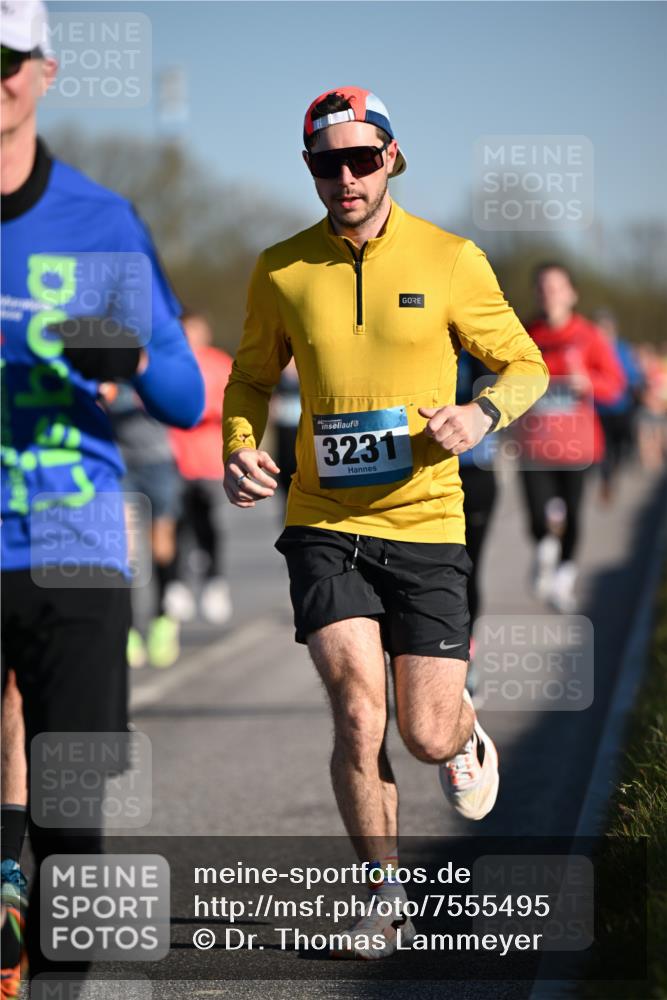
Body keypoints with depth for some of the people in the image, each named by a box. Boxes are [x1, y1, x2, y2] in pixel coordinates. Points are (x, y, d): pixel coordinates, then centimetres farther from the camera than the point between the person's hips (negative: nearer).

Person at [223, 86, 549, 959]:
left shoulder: (450, 260, -3)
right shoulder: (281, 271, 2)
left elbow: (525, 364, 6)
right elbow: (252, 377, 18)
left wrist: (482, 414, -15)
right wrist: (240, 448, -2)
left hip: (425, 524, -1)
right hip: (324, 524, 1)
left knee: (428, 736, -2)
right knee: (358, 715, -14)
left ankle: (468, 734, 37)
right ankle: (387, 896, 5)